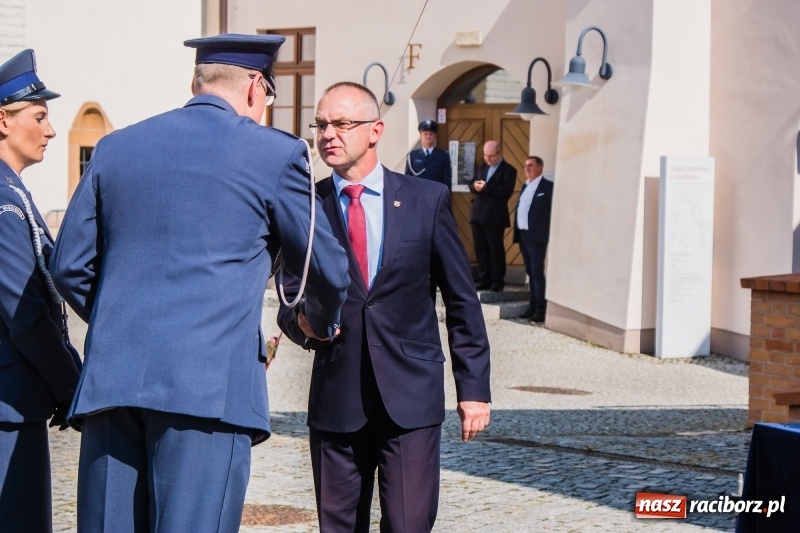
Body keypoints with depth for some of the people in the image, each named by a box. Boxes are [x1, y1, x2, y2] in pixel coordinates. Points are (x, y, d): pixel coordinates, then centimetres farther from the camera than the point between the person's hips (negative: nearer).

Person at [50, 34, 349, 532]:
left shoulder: (116, 147, 15)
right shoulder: (275, 153, 4)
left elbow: (69, 266, 17)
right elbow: (326, 268, 13)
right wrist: (324, 322, 34)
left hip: (110, 379, 5)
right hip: (210, 383, -4)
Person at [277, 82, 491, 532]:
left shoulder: (428, 199, 3)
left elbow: (462, 301, 5)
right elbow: (290, 304, 11)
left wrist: (474, 388, 1)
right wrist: (302, 322, -13)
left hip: (411, 398, -1)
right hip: (335, 398, 2)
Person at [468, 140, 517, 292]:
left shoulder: (508, 170, -4)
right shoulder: (482, 166, 17)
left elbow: (506, 191, -18)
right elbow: (472, 184, 14)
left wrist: (485, 188, -20)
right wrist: (475, 186, -10)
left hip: (494, 217, -6)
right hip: (478, 215, 6)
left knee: (496, 249, -1)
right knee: (480, 249, 7)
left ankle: (498, 281, 6)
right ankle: (484, 280, 13)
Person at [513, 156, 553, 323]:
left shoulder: (547, 186, -6)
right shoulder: (525, 186, 18)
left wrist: (547, 233, -17)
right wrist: (517, 232, 10)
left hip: (536, 236, -8)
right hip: (523, 235, 8)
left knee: (537, 272, -9)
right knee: (530, 272, 11)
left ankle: (541, 310, -9)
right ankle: (533, 306, 15)